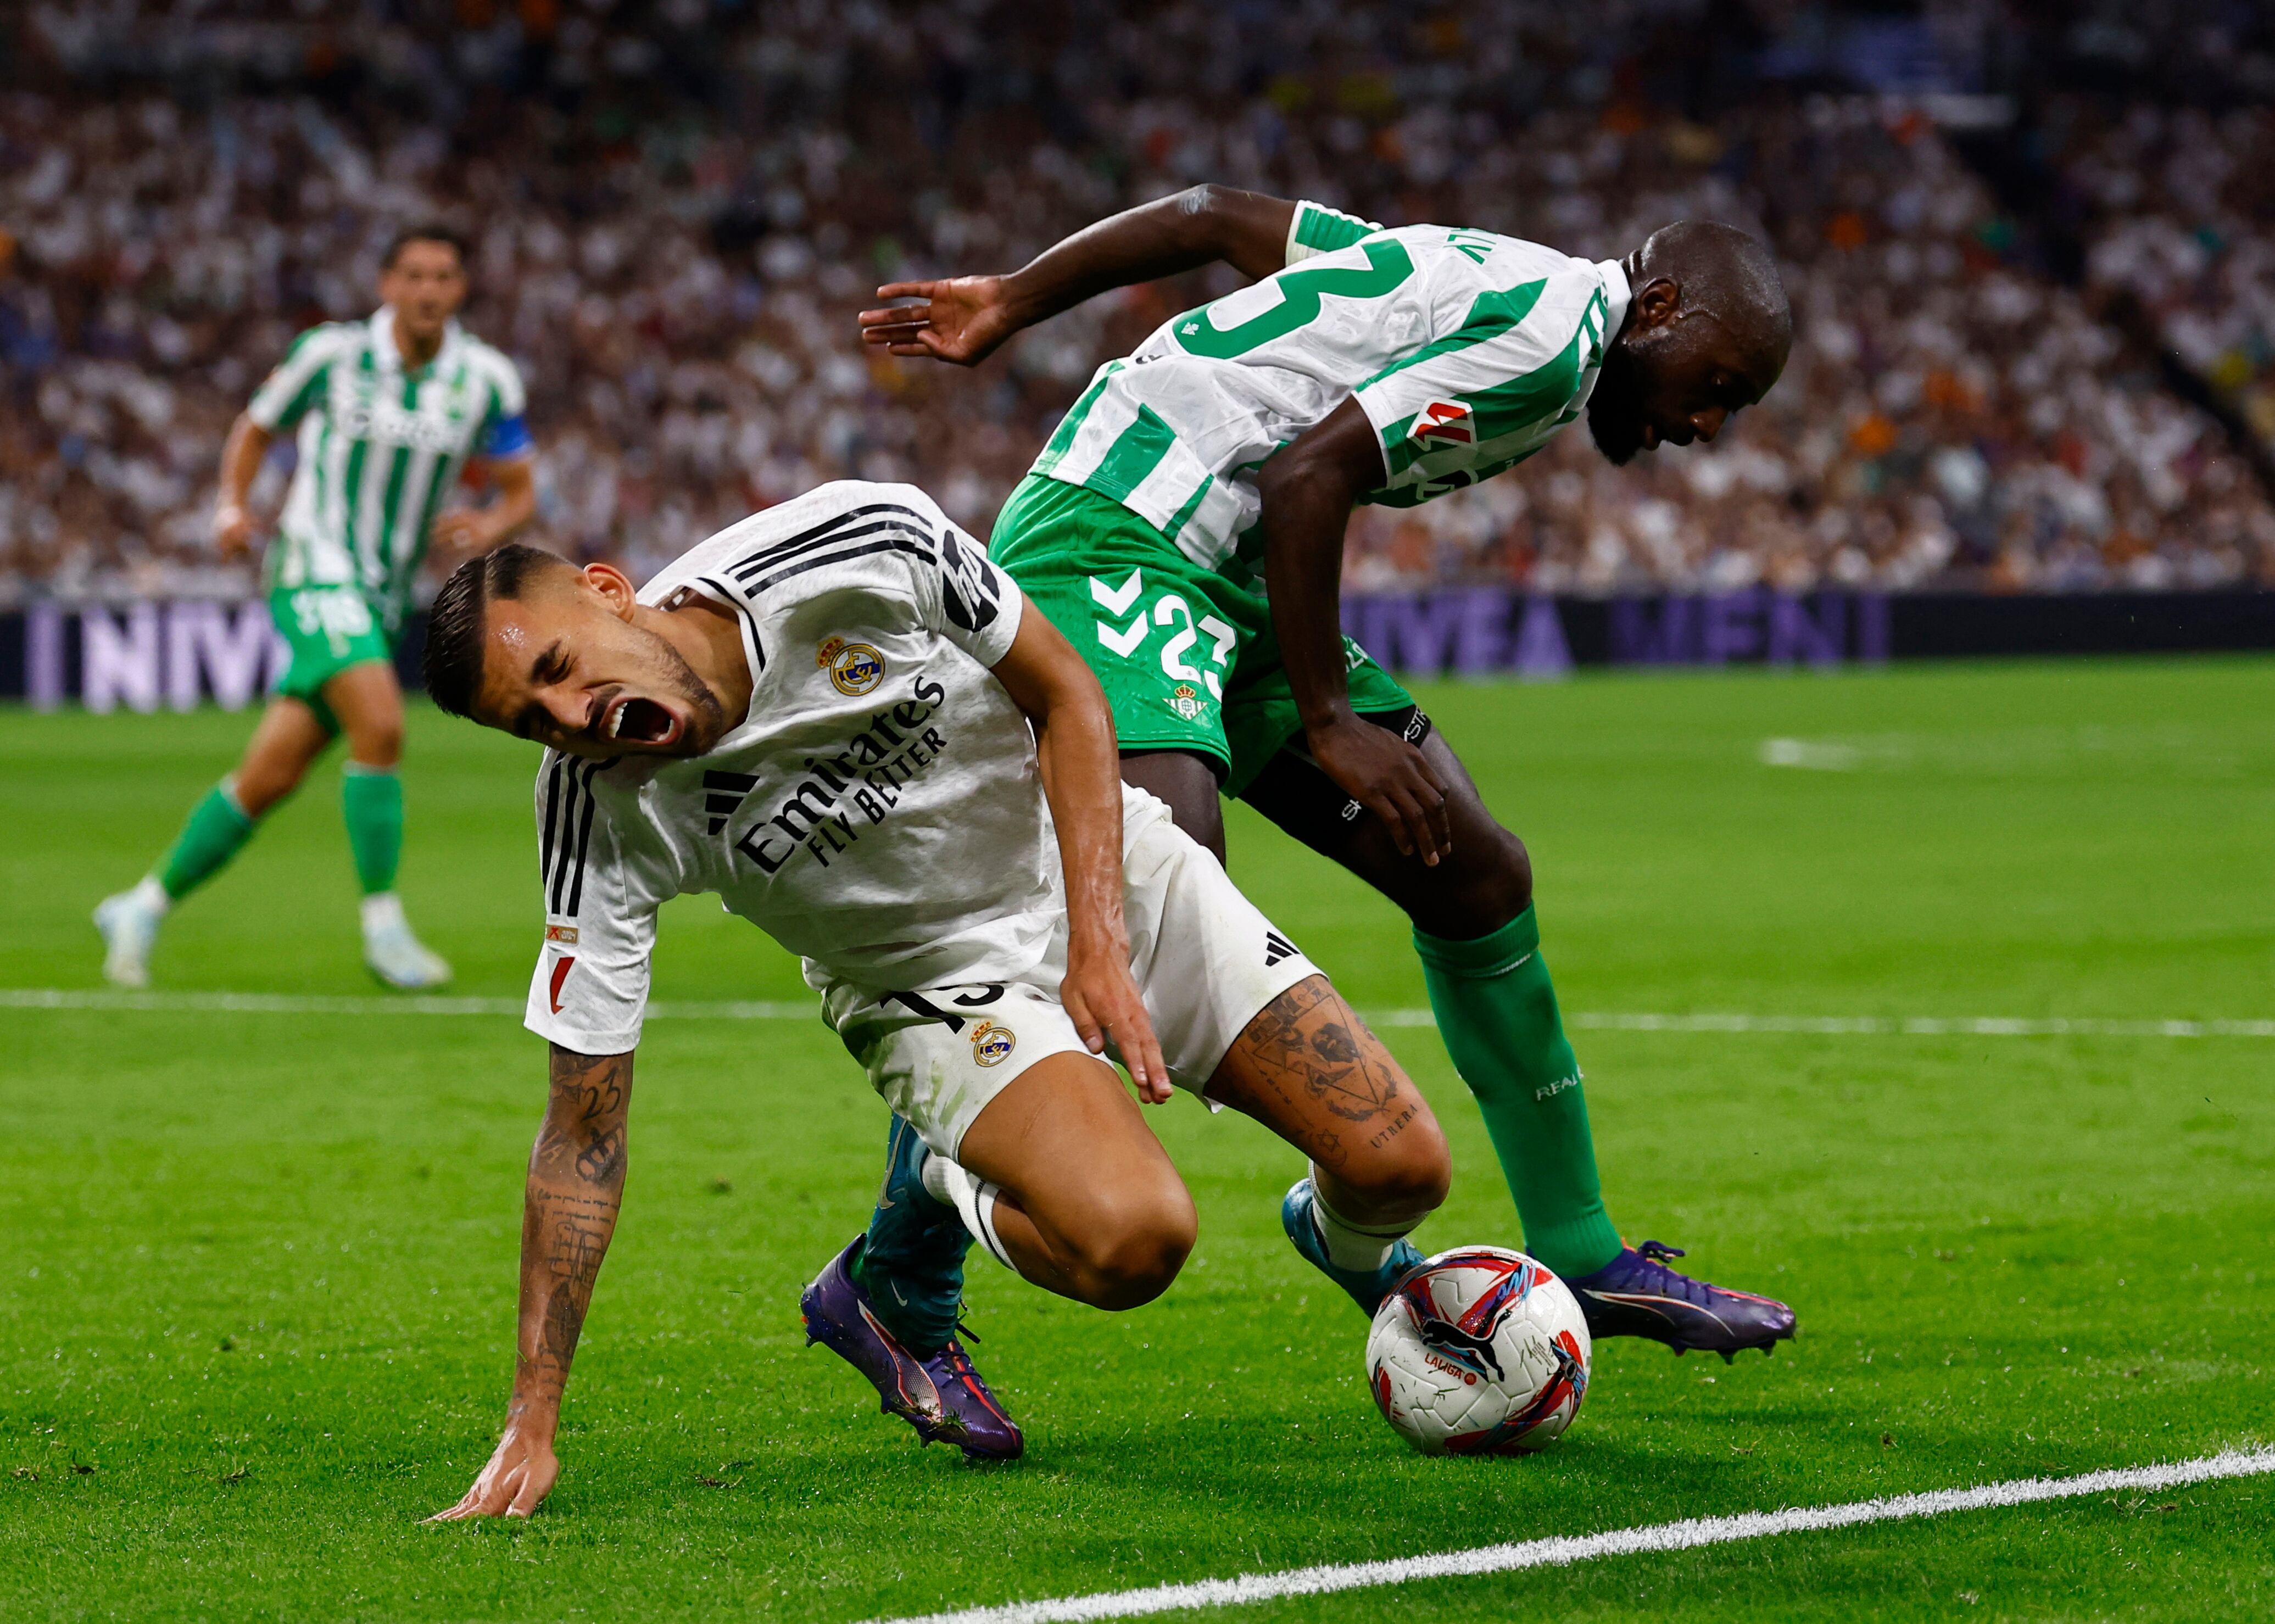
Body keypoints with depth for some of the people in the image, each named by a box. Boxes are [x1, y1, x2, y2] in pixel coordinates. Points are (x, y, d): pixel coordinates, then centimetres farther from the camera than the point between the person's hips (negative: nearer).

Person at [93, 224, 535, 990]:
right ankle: (383, 928, -18)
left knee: (268, 778, 5)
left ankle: (143, 909, 19)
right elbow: (256, 428, 9)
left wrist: (491, 525, -15)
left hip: (383, 599, 4)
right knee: (380, 727, -26)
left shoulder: (485, 379, 0)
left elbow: (519, 490, 8)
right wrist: (233, 506, -7)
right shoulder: (329, 354, -6)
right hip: (317, 574, -4)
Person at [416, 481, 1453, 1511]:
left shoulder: (864, 544, -28)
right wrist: (532, 1423, -21)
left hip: (1098, 860, 1)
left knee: (1399, 1169, -9)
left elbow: (1065, 697, -10)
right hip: (931, 984, -1)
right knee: (1131, 1241, -30)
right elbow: (583, 1133, -18)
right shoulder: (600, 811, -24)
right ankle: (937, 1199, 1)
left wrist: (1098, 941, -20)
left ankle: (1348, 1242, 28)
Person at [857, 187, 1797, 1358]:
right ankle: (893, 1280, -22)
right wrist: (1328, 723, -15)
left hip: (1230, 589, 11)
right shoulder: (1549, 332, -13)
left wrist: (1012, 301, 19)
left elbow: (1212, 217, 17)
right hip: (1114, 544, -11)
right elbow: (1304, 476, -20)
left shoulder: (1491, 283, 17)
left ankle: (1581, 1260, 20)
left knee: (1479, 877, 10)